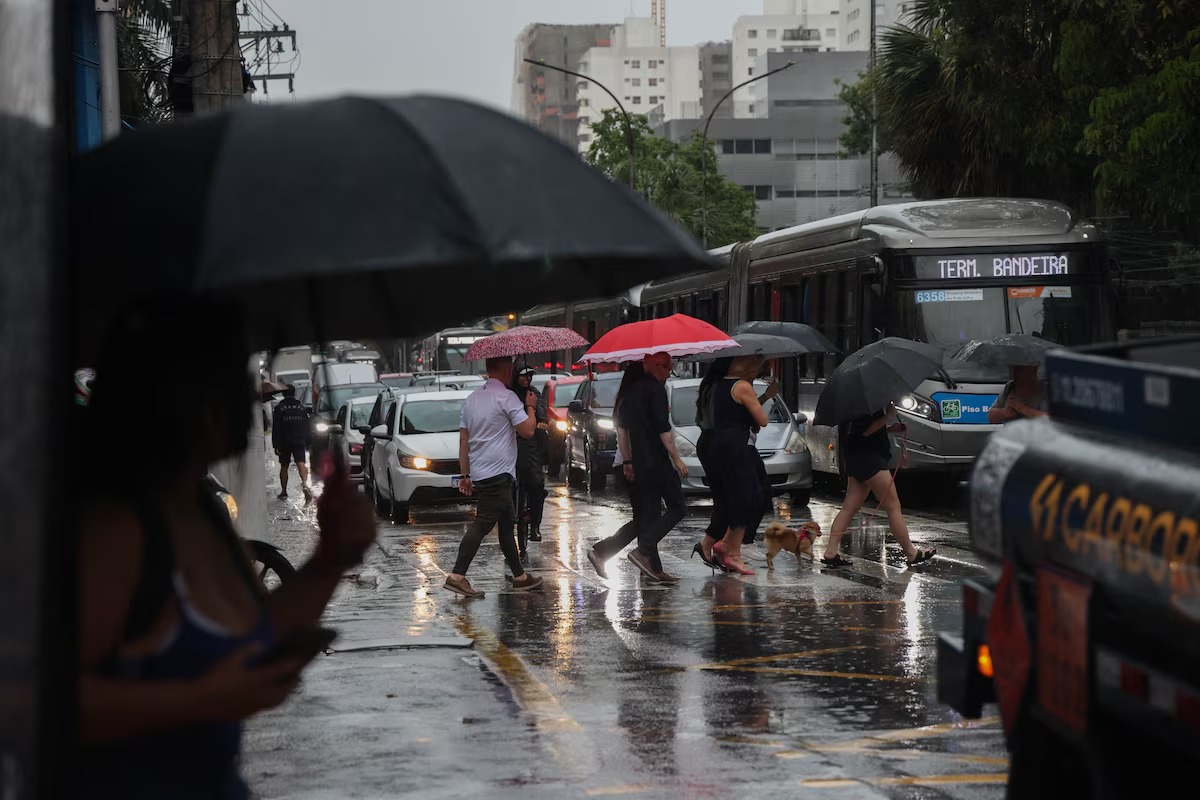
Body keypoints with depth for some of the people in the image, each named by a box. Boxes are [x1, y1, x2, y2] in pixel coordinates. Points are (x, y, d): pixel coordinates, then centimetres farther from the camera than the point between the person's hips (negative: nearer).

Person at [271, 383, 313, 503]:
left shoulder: (279, 408, -2)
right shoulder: (301, 407, 7)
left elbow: (276, 429, -5)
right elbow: (308, 427, 10)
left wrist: (276, 446, -5)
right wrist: (308, 441, 17)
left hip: (284, 442, -1)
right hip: (299, 441, 1)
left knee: (284, 466, 12)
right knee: (301, 463, -11)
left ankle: (284, 492, 18)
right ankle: (305, 484, -37)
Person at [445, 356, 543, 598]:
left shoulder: (472, 398, 15)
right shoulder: (506, 397, -10)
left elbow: (464, 439, 15)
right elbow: (527, 431, -13)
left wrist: (465, 475, 17)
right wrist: (530, 407, 5)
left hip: (479, 474, 9)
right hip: (498, 473, -9)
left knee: (507, 522, 16)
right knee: (483, 523, -13)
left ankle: (520, 576, 23)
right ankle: (457, 575, -21)